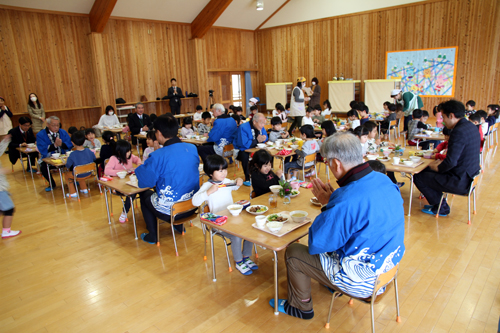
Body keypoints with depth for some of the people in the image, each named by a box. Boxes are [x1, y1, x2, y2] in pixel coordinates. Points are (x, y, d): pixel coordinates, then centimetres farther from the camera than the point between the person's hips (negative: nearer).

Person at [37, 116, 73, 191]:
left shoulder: (63, 132, 6)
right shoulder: (40, 135, -5)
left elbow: (70, 145, -4)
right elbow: (42, 150, -16)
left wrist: (61, 144, -25)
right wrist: (55, 145, -28)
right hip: (48, 158, -2)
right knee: (43, 167, -31)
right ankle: (51, 184, 0)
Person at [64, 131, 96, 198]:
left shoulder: (73, 154, -21)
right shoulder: (89, 151, -8)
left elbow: (68, 166, -15)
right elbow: (94, 159, 9)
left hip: (78, 175, -5)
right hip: (88, 173, 5)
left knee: (66, 174, 24)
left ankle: (73, 193, 27)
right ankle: (84, 189, 41)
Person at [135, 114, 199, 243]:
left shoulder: (158, 156, -22)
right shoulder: (193, 149, -5)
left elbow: (145, 181, -12)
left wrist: (141, 168, 8)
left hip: (169, 210, -5)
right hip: (192, 206, 6)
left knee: (145, 195, 25)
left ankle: (152, 236, 34)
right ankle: (179, 226, 43)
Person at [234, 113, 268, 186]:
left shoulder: (261, 127, 1)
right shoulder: (243, 128, -22)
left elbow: (265, 137, 13)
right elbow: (244, 144, -31)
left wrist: (263, 138, -13)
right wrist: (257, 140, -22)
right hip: (243, 150, -6)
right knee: (245, 155, -37)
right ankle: (247, 179, -22)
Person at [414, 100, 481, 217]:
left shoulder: (459, 132, -25)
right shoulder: (471, 126, 6)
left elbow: (451, 162, -28)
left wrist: (437, 168, -9)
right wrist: (442, 162, 10)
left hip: (461, 182, -10)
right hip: (470, 176, 10)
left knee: (419, 177, -2)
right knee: (426, 170, 19)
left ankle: (441, 208, 14)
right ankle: (438, 202, 27)